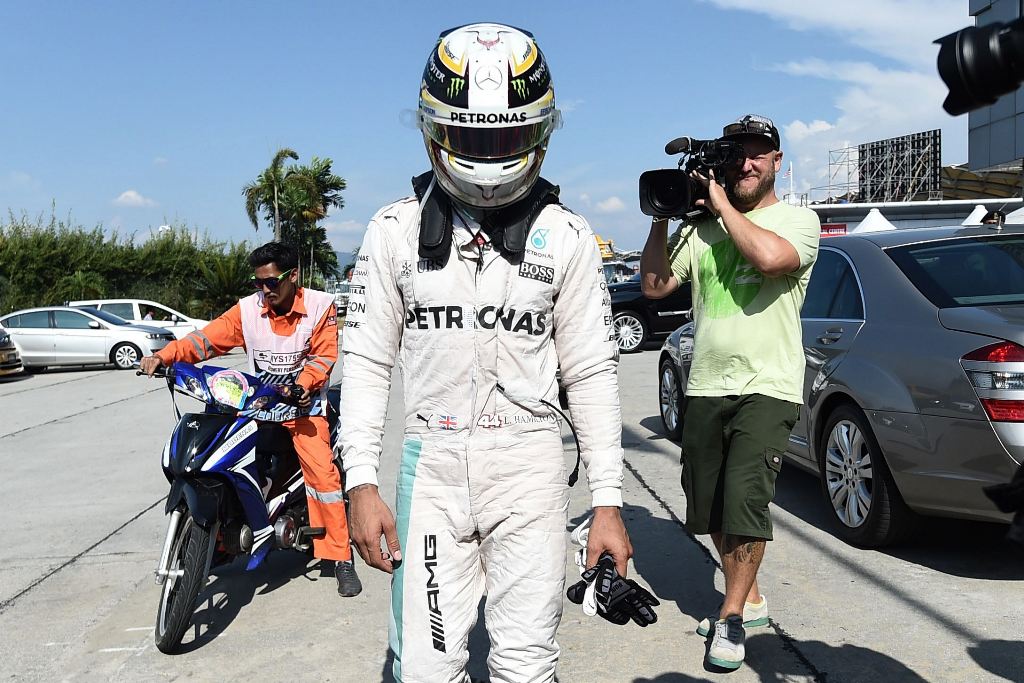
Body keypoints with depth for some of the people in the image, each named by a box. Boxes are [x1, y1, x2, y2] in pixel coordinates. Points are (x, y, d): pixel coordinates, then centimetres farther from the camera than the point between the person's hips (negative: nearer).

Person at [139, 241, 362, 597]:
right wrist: (164, 356, -21)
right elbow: (208, 337, -7)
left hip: (302, 404, -3)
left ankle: (341, 557, -11)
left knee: (322, 470, -20)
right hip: (255, 403, 3)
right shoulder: (248, 308, -1)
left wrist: (301, 385, -27)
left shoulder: (321, 306, -6)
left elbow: (324, 354, -10)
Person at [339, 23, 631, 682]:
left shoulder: (566, 237, 1)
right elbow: (367, 361, 5)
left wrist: (609, 502, 0)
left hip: (530, 463, 0)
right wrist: (362, 482, -2)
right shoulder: (395, 230, 3)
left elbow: (593, 374, 2)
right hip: (432, 462, 1)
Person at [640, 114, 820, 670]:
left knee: (744, 498, -16)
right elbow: (654, 285, 8)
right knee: (709, 510, 12)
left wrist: (723, 204, -12)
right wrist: (663, 217, 0)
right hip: (705, 388, 5)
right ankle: (749, 599, 33)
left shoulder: (797, 219, -1)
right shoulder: (700, 228, 11)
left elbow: (770, 257, -23)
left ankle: (731, 618, 3)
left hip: (767, 389, -5)